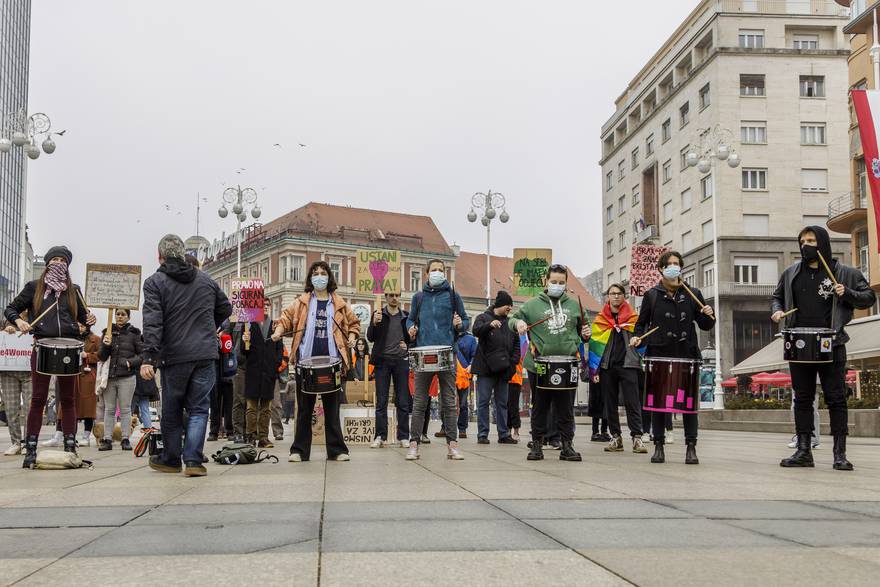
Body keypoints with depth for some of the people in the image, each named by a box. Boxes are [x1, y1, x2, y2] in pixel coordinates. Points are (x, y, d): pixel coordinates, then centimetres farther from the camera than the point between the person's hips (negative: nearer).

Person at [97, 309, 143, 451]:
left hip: (126, 377, -2)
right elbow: (101, 357, 7)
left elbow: (143, 354, 4)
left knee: (125, 409, 1)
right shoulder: (108, 332, 8)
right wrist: (105, 346, -12)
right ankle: (107, 439, 7)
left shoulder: (134, 333, 2)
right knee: (109, 409, 5)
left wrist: (131, 362, -12)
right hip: (109, 376, 2)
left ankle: (125, 439, 5)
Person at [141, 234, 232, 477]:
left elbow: (152, 323, -12)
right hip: (206, 355, 2)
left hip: (174, 357, -2)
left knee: (171, 410, 13)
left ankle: (171, 459, 24)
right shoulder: (206, 280, 12)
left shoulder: (154, 282, -2)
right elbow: (225, 309, 23)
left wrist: (149, 358, -16)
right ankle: (193, 461, -6)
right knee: (199, 408, 5)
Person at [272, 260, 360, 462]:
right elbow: (285, 318, 5)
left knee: (332, 407, 6)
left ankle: (337, 450, 11)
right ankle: (299, 450, 10)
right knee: (304, 407, 4)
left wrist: (351, 338, 1)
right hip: (306, 361, 0)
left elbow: (353, 323, 19)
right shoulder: (301, 302, 10)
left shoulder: (339, 304, 12)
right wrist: (279, 331, -15)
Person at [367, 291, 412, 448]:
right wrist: (374, 323, -18)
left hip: (401, 361, 1)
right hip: (382, 360, -1)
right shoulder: (378, 314, 6)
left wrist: (408, 345, -1)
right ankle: (380, 437, 4)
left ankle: (403, 437, 6)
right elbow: (370, 338, -1)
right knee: (381, 401, 0)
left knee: (403, 401, 1)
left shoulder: (406, 316, 10)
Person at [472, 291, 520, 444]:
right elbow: (476, 330, -20)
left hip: (503, 369, 5)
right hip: (486, 368, -5)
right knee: (483, 402, -3)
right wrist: (490, 325, -40)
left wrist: (513, 361, 6)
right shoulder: (484, 318, 0)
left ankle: (504, 434, 11)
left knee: (502, 403, 8)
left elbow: (516, 342, 20)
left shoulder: (509, 322, 16)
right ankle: (482, 434, 0)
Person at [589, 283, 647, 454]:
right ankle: (616, 438, 13)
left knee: (632, 402, -8)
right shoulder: (599, 320, 11)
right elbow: (594, 345, 9)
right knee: (610, 403, 5)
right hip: (606, 366, 2)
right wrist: (593, 370, 2)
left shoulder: (633, 318, 8)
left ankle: (637, 437, -8)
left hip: (628, 365, -2)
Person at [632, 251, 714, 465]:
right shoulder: (652, 295, 9)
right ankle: (658, 446, 12)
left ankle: (691, 447, 8)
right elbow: (641, 322, 14)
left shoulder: (693, 294, 10)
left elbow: (705, 326, 12)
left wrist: (708, 316, -8)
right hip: (659, 355, 0)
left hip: (687, 354, 0)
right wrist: (637, 336, -5)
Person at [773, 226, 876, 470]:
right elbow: (778, 296, 23)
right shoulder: (791, 273, 10)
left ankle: (840, 453, 4)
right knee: (802, 399, 6)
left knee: (836, 399, -1)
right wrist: (777, 310, 2)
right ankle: (803, 451, 12)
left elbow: (869, 298, 5)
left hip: (831, 346, -3)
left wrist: (847, 294, -13)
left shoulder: (844, 273, 2)